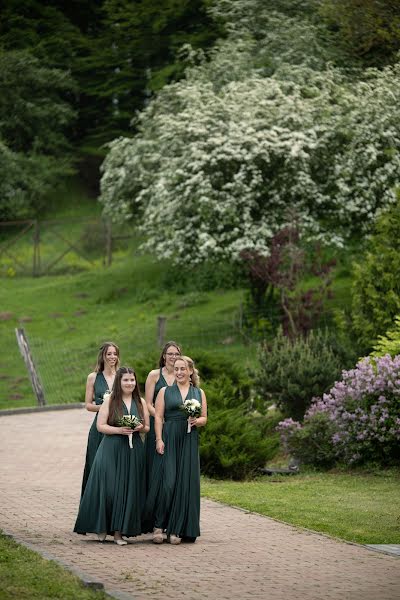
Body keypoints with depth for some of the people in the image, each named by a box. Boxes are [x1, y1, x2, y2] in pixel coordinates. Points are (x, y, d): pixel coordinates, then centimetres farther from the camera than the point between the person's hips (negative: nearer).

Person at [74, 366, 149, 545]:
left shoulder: (141, 402, 10)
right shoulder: (110, 401, 0)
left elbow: (147, 427, 15)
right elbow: (100, 425, -3)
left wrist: (140, 428, -8)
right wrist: (119, 430, -17)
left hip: (133, 451, 3)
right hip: (111, 449, -3)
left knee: (127, 489, 0)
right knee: (108, 488, -7)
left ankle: (118, 531, 5)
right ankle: (102, 528, 7)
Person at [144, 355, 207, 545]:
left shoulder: (199, 393, 14)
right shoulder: (165, 392, 8)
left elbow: (204, 418, 13)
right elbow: (158, 417, 1)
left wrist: (196, 421, -10)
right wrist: (159, 440, -11)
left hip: (189, 442, 2)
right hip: (169, 440, -2)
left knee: (185, 483, -1)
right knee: (166, 482, -10)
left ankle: (177, 530, 5)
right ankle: (158, 525, 0)